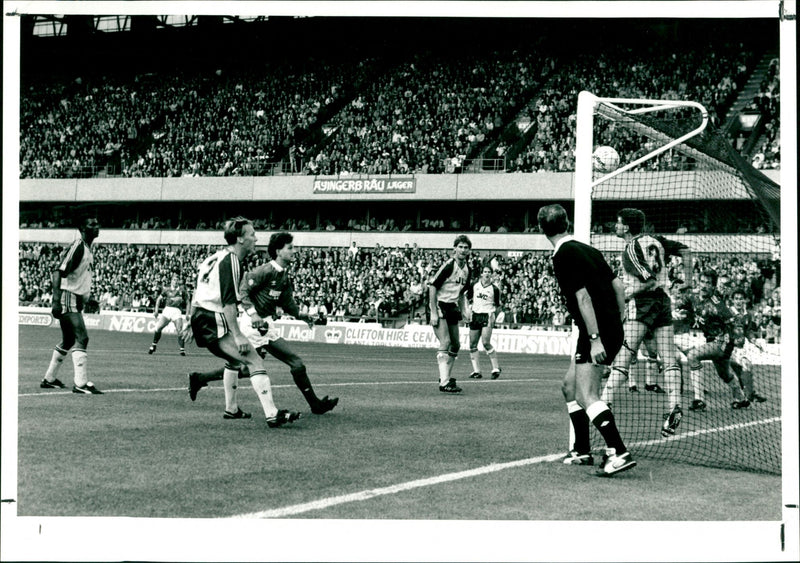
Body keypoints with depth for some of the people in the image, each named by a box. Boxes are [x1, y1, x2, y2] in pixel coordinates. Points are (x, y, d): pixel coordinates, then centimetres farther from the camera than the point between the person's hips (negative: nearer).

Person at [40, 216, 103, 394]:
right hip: (68, 297, -10)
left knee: (68, 341, 16)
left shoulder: (88, 250, 15)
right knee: (81, 338, -16)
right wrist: (56, 301, -28)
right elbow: (59, 273, -21)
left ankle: (49, 379, 27)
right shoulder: (77, 246, -15)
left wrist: (88, 298, 21)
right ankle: (81, 383, -19)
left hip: (77, 299, 10)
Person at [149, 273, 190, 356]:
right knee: (158, 328, -10)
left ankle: (182, 349, -5)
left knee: (180, 331, -14)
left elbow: (187, 302, 13)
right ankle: (153, 346, 6)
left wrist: (187, 314, 4)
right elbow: (159, 299, 18)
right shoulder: (166, 290, 8)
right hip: (167, 309, 1)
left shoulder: (182, 290, 6)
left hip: (177, 311, -1)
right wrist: (156, 310, 9)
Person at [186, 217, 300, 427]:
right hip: (215, 322, -11)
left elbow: (196, 293, 23)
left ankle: (231, 409, 40)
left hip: (200, 320, 11)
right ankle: (272, 415, -24)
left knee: (236, 359, 30)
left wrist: (191, 323, 31)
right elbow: (228, 303, -22)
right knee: (254, 361, -16)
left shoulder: (217, 257, 16)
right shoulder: (231, 261, -14)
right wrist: (238, 336, -23)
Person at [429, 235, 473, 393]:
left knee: (455, 345, 12)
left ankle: (445, 377, 27)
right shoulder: (448, 266, -16)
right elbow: (432, 286, -17)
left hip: (452, 307, 9)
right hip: (440, 305, -8)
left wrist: (462, 310, 15)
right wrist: (433, 313, -19)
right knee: (445, 342, -16)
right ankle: (444, 382, -19)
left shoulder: (467, 270, 9)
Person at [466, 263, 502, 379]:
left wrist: (492, 314, -5)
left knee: (486, 343, -16)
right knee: (472, 344, 2)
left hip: (487, 316, -4)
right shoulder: (474, 285, 6)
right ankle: (476, 371, 9)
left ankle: (496, 368, -5)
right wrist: (469, 311, 6)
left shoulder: (494, 289, -1)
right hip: (475, 316, 4)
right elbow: (468, 298, 16)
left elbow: (496, 305, 7)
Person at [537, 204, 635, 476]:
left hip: (597, 332, -9)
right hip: (613, 328, 9)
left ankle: (619, 453, -26)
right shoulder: (587, 249, 13)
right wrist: (619, 320, 21)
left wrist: (595, 338, -22)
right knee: (570, 387, 19)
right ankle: (581, 451, 25)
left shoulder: (564, 256, -12)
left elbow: (583, 296, -20)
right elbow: (617, 285, 15)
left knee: (587, 395, -16)